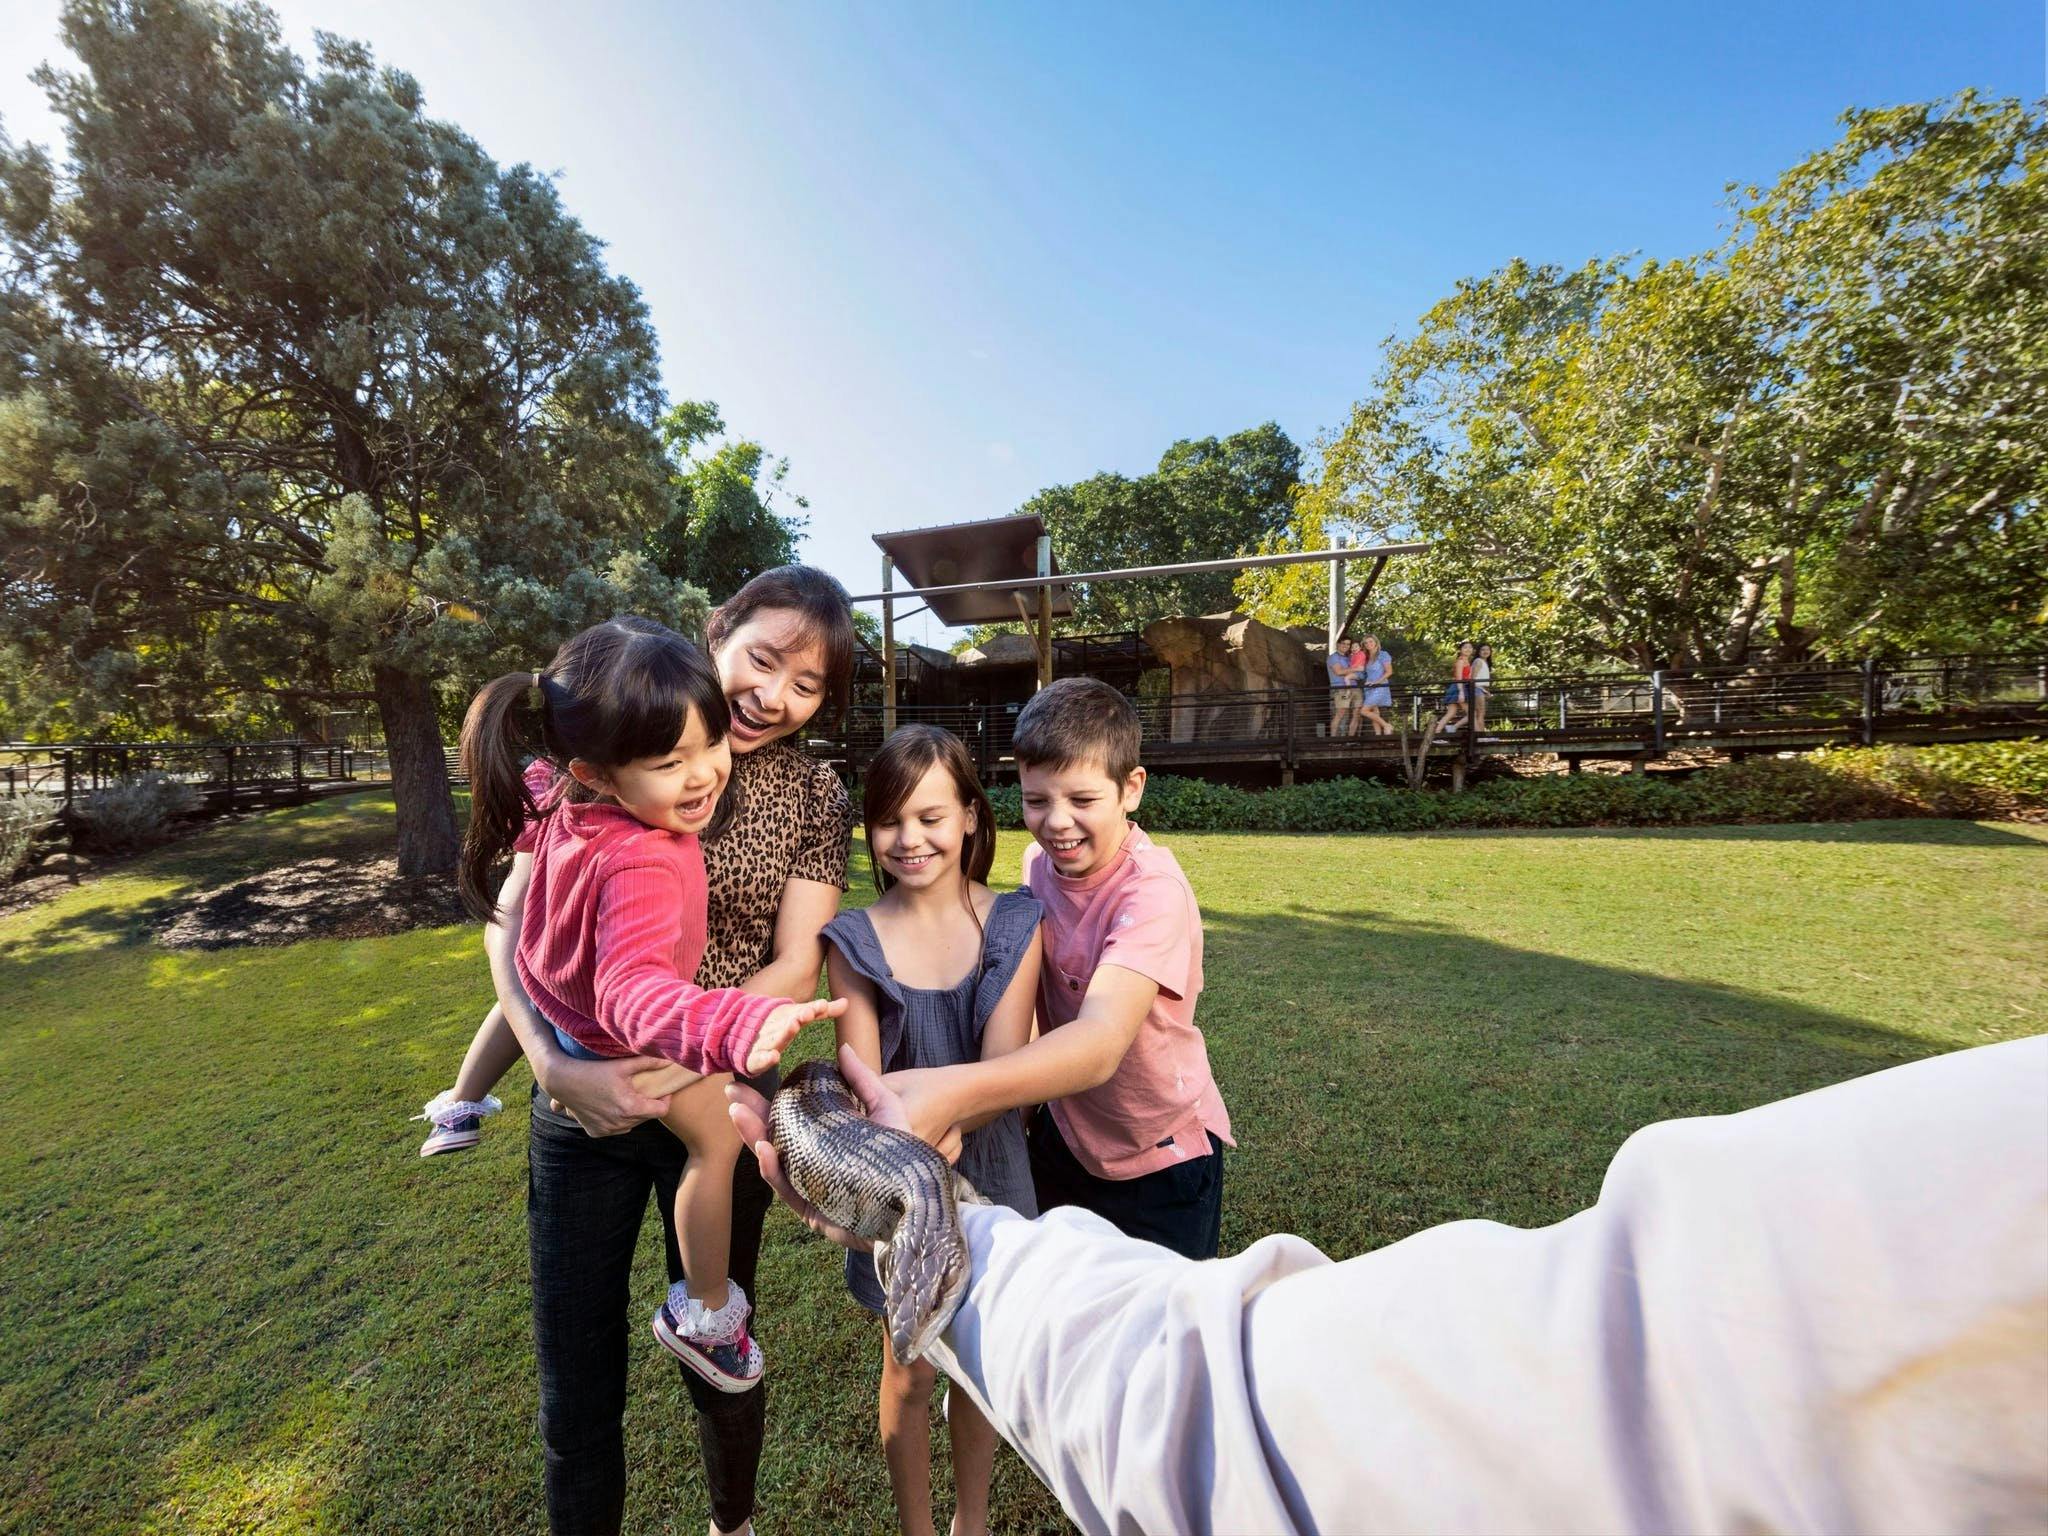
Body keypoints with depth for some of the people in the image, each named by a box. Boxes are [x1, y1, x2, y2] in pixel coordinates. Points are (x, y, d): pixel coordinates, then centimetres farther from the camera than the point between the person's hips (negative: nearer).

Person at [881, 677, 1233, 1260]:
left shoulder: (1153, 890, -31)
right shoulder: (1039, 862, -10)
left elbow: (1102, 1041, -46)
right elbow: (1034, 987, -1)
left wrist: (953, 1093, -62)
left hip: (1161, 1161, -5)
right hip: (1064, 1134, 5)